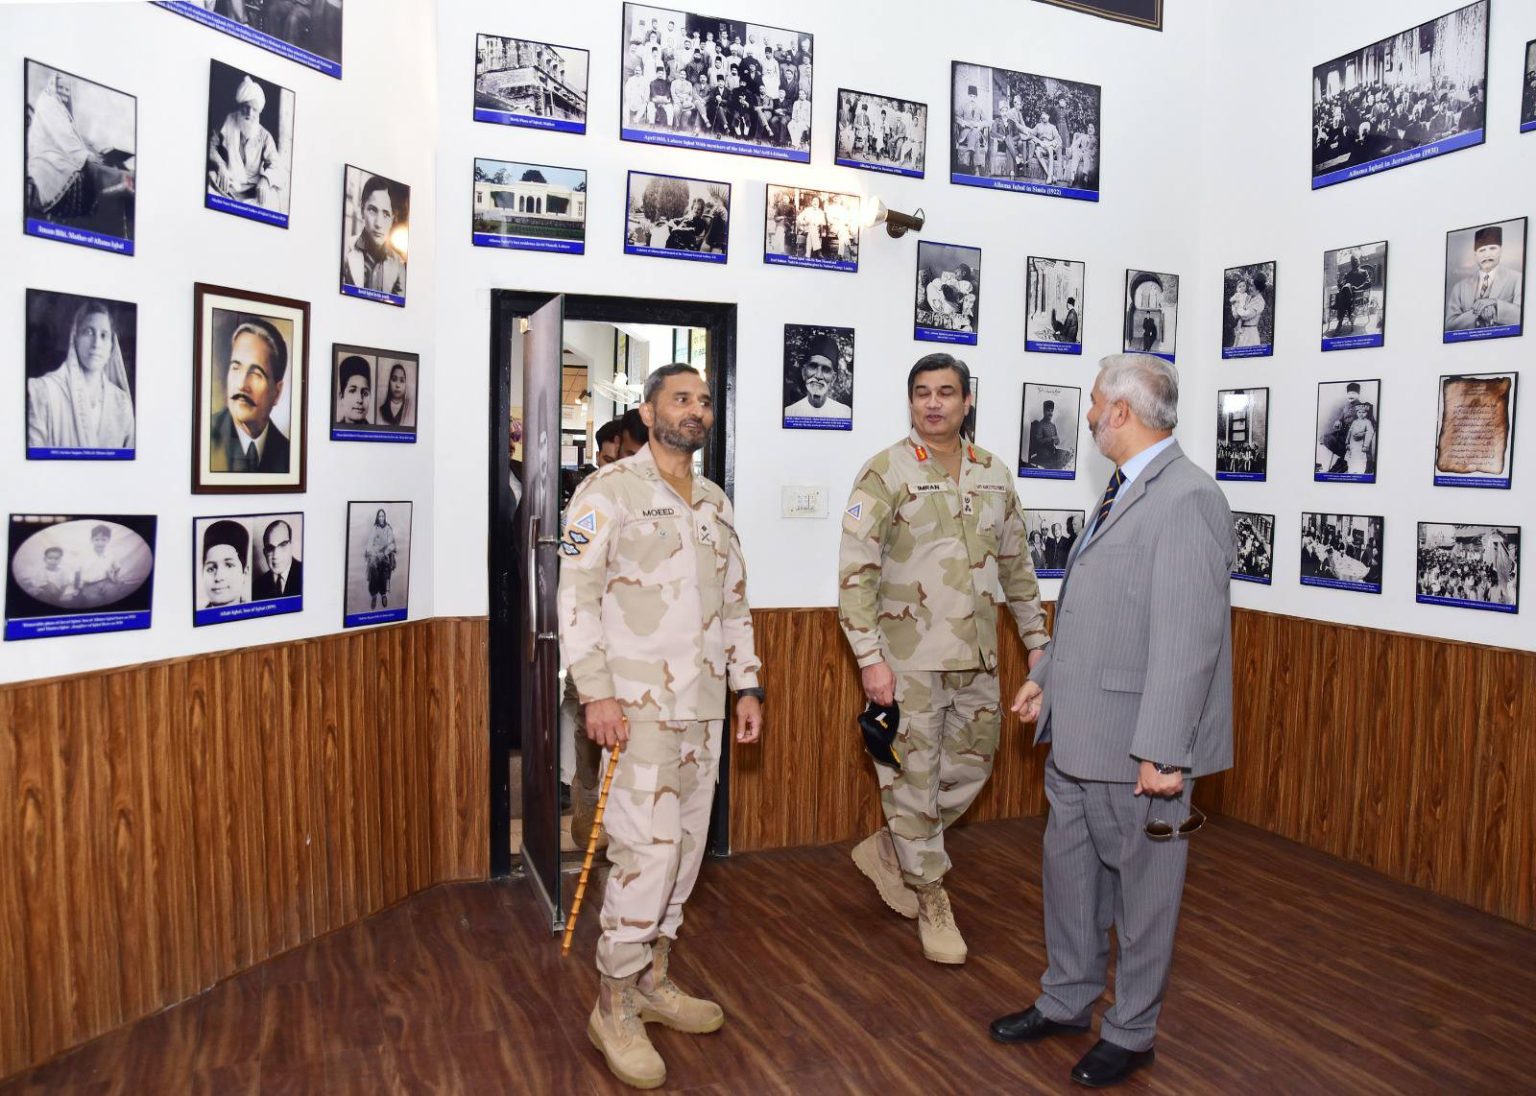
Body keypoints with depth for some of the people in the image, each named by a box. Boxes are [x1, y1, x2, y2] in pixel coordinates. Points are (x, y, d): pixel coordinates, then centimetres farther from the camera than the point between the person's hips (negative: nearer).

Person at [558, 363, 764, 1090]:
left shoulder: (716, 503, 14)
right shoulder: (609, 490, -6)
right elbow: (577, 594, -11)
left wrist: (747, 687, 12)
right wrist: (595, 694, -17)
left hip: (703, 704, 7)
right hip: (637, 703, -7)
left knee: (686, 844, 11)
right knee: (647, 850, -8)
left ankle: (652, 980, 28)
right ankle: (613, 1007, 8)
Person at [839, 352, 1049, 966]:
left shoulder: (994, 475, 9)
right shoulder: (886, 472, -8)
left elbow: (1016, 566, 17)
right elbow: (856, 571, -12)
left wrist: (1037, 642, 14)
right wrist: (869, 658, -18)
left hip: (977, 658, 6)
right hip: (909, 659, -5)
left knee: (968, 770, 14)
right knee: (914, 779, 4)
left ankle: (888, 850, 35)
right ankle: (932, 903, 22)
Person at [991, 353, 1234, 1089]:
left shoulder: (1187, 500, -19)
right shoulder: (1122, 493, 10)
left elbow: (1188, 639, -23)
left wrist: (1163, 752, -24)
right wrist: (1046, 677, 21)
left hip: (1137, 746, -9)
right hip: (1079, 733, 9)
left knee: (1141, 886, 10)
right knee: (1068, 865, 19)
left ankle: (1130, 1033, 30)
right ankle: (1066, 1001, 39)